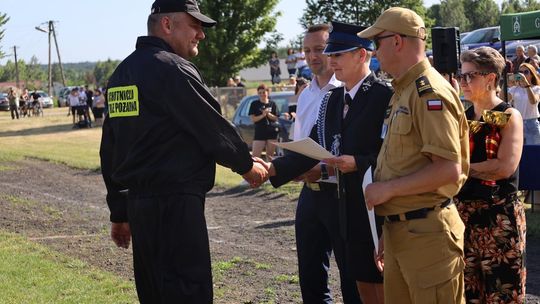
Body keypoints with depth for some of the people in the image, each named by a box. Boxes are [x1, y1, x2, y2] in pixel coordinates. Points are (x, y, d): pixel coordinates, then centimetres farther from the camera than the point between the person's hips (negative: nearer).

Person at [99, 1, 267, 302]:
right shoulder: (173, 69, -13)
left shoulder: (121, 74, 15)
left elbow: (110, 152, 18)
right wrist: (246, 164, 8)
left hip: (138, 201, 9)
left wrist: (120, 212, 22)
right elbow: (214, 127, -10)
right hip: (174, 203, -9)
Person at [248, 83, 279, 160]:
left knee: (270, 155, 6)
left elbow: (275, 118, 7)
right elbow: (253, 119, -4)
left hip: (272, 132, 2)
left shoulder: (272, 104, 8)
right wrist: (263, 115, -18)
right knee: (255, 155, -10)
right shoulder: (254, 104, 2)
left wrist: (268, 114, -11)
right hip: (259, 132, -2)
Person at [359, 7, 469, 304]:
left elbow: (449, 170, -23)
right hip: (398, 231, 10)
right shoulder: (402, 93, 16)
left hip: (427, 233, -10)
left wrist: (388, 188, -16)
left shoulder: (430, 92, -15)